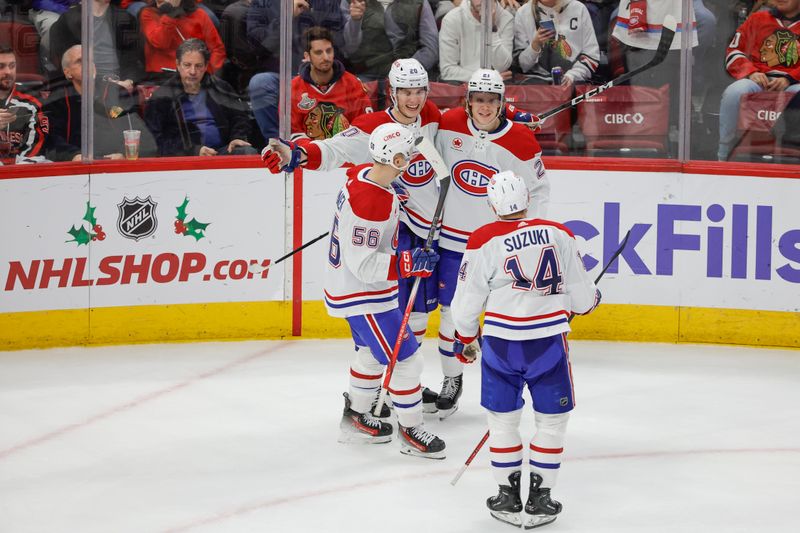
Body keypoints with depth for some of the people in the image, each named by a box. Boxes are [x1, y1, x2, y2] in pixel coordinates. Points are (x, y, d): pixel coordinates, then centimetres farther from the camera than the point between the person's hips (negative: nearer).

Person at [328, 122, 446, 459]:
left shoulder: (365, 175, -2)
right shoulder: (369, 203, -32)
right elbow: (362, 264, -30)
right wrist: (406, 264, -32)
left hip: (348, 285, 10)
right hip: (361, 294, -10)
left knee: (372, 352, 26)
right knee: (405, 359, -2)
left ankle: (356, 418, 41)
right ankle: (411, 432, 11)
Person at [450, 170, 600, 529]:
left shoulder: (483, 241, -4)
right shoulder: (558, 234, 0)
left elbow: (467, 300, 0)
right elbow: (581, 296, 5)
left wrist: (466, 339, 18)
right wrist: (590, 299, 30)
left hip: (500, 341, 0)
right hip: (548, 341, 0)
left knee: (502, 418, 15)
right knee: (552, 419, 13)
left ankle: (508, 499, 20)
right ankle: (539, 501, 14)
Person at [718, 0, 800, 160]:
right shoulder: (757, 19, 19)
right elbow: (734, 52, 14)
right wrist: (751, 72, -5)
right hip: (758, 80, 1)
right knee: (734, 92, -34)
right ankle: (724, 157, -27)